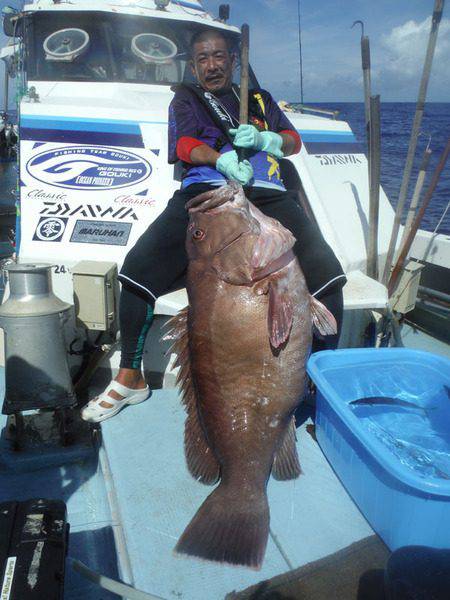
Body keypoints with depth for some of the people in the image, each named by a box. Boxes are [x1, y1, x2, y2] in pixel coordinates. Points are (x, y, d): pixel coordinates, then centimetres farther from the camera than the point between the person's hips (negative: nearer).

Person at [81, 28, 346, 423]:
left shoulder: (260, 99, 33)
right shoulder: (186, 98, 25)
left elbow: (294, 141, 22)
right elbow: (185, 145, 6)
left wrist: (262, 138, -1)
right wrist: (221, 158, -16)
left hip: (266, 196, 2)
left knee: (325, 272, -23)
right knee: (137, 267, -24)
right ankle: (131, 379, -9)